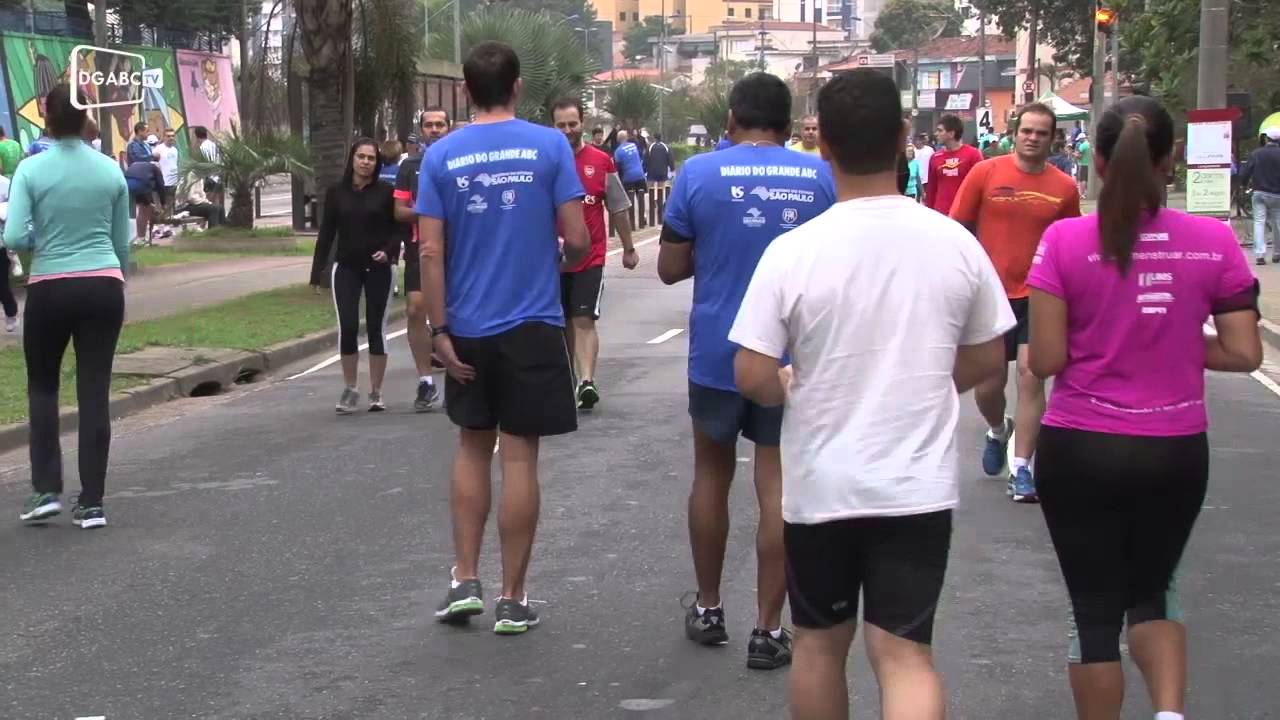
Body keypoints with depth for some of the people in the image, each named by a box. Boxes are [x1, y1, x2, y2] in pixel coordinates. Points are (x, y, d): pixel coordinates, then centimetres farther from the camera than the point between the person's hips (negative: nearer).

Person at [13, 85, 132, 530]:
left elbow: (14, 237, -13)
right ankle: (91, 502, 6)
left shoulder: (31, 169, -6)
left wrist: (41, 238, 9)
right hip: (104, 287, 2)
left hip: (50, 290, -2)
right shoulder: (111, 170, 3)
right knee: (95, 393, 6)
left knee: (42, 388, 17)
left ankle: (46, 491, 8)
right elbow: (122, 242, 9)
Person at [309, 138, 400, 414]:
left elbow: (396, 228, 1)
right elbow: (326, 233, 5)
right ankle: (349, 390, 8)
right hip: (346, 268, 1)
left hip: (378, 269, -1)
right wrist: (317, 270, 1)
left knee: (376, 329, 4)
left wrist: (389, 251, -19)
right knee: (347, 328, -6)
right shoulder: (336, 192, 4)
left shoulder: (385, 192, -1)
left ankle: (376, 392, 13)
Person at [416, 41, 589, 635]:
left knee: (472, 448, 18)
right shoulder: (550, 146, -5)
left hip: (467, 330, 2)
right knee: (518, 458, 3)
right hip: (532, 326, -2)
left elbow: (431, 253, -4)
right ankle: (512, 600, 10)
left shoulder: (441, 155, -1)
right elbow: (578, 239, -7)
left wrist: (439, 330, 0)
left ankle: (465, 581, 16)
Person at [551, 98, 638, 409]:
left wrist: (628, 249, 13)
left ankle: (587, 381, -20)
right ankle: (571, 379, 24)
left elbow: (618, 209, 8)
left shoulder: (601, 162, -1)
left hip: (591, 257, -2)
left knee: (584, 320, -12)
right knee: (565, 321, 12)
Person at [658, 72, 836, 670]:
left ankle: (708, 609, 27)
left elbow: (670, 268, -1)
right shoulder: (821, 177, -1)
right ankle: (767, 630, 5)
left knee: (712, 475, 17)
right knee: (778, 486, 3)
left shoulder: (699, 173, -5)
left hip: (717, 351, 0)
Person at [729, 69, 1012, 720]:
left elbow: (753, 378, -12)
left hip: (820, 485, -1)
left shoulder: (793, 251, -13)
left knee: (818, 643, 18)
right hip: (919, 485, 1)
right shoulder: (956, 244, -5)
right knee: (905, 653, 2)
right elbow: (985, 361, 7)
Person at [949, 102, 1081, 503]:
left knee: (1030, 376, -7)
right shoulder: (986, 173, -4)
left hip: (1038, 297, 0)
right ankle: (998, 431, 41)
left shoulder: (1064, 187, -1)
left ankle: (1021, 468, 2)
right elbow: (958, 230, 1)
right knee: (987, 384, 8)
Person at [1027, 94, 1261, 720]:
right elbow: (1243, 354, -4)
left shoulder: (1065, 241, -12)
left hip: (1080, 450, -2)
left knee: (1095, 607, 10)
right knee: (1152, 591, 22)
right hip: (1175, 452, 2)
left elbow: (1045, 360, -11)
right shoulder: (1214, 241, -6)